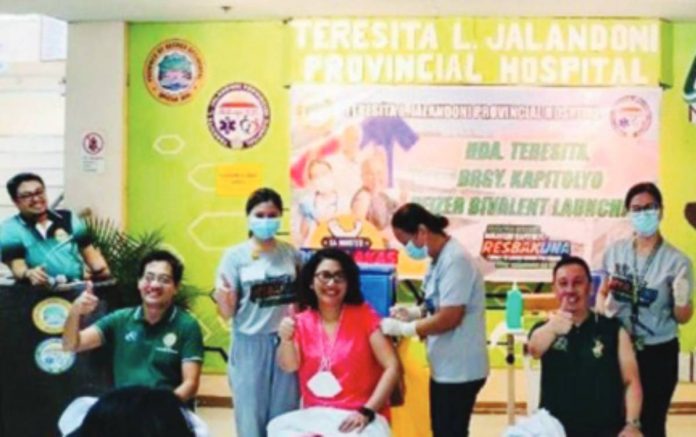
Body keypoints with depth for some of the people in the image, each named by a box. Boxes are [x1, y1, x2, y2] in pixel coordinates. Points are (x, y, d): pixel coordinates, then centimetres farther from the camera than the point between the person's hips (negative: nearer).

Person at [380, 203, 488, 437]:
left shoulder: (455, 260, -21)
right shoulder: (440, 259, 9)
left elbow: (449, 317, -25)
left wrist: (402, 328, -16)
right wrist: (414, 312, 3)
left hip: (459, 369, -10)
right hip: (444, 366, 10)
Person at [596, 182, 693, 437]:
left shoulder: (677, 260, -9)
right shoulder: (614, 252, 0)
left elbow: (683, 318, -5)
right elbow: (602, 292, 15)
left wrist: (681, 300, -26)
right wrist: (603, 311, -6)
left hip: (659, 354, -2)